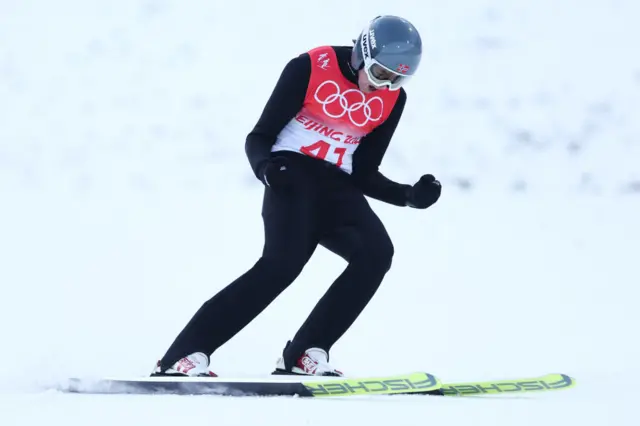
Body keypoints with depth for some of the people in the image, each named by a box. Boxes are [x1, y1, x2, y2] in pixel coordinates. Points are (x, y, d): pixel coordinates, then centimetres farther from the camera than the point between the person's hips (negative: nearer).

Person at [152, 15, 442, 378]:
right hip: (293, 174, -6)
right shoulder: (310, 68, -9)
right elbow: (259, 137, -5)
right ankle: (183, 357, -30)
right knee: (284, 261, -30)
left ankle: (305, 356, -18)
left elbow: (364, 173, 12)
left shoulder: (392, 98, 6)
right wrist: (267, 167, -26)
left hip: (338, 187, 6)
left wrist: (409, 195, -4)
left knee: (377, 253, -22)